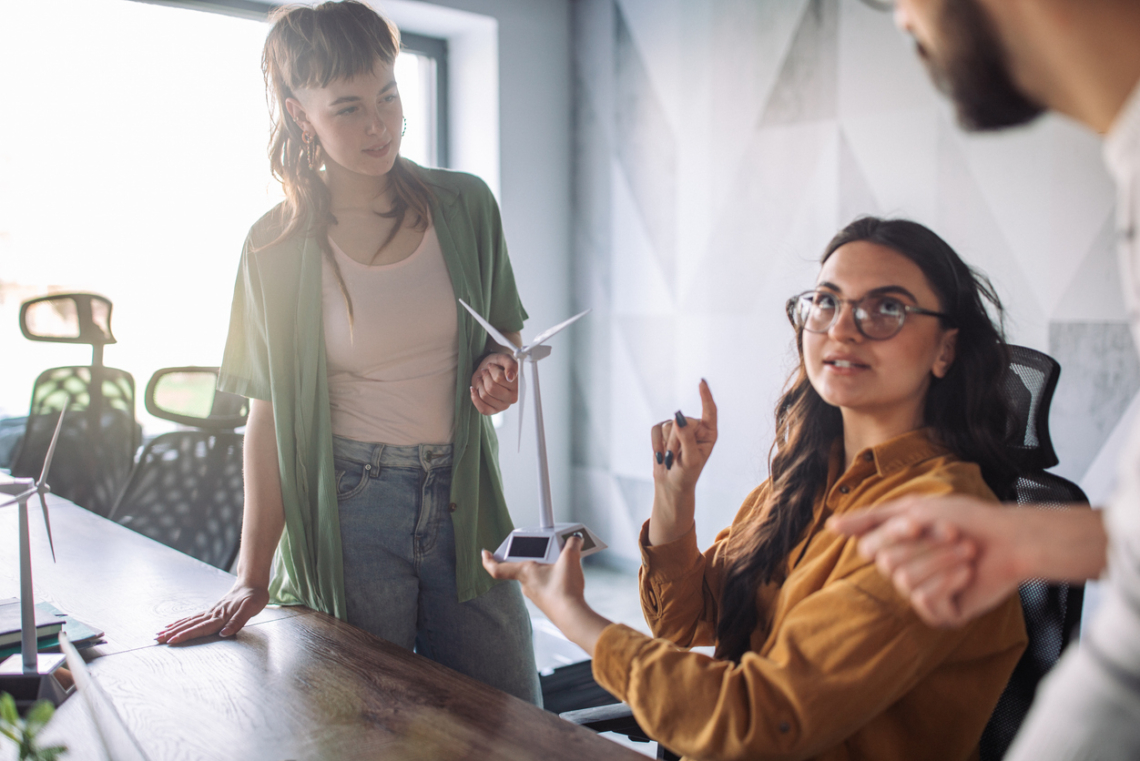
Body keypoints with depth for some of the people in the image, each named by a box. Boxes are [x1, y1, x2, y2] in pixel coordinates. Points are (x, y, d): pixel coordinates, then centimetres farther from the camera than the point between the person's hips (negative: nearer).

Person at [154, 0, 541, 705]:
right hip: (349, 510, -2)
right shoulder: (279, 248, -4)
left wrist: (498, 372, -10)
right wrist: (252, 577, -5)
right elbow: (269, 415, -2)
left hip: (464, 500, 2)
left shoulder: (465, 205, 2)